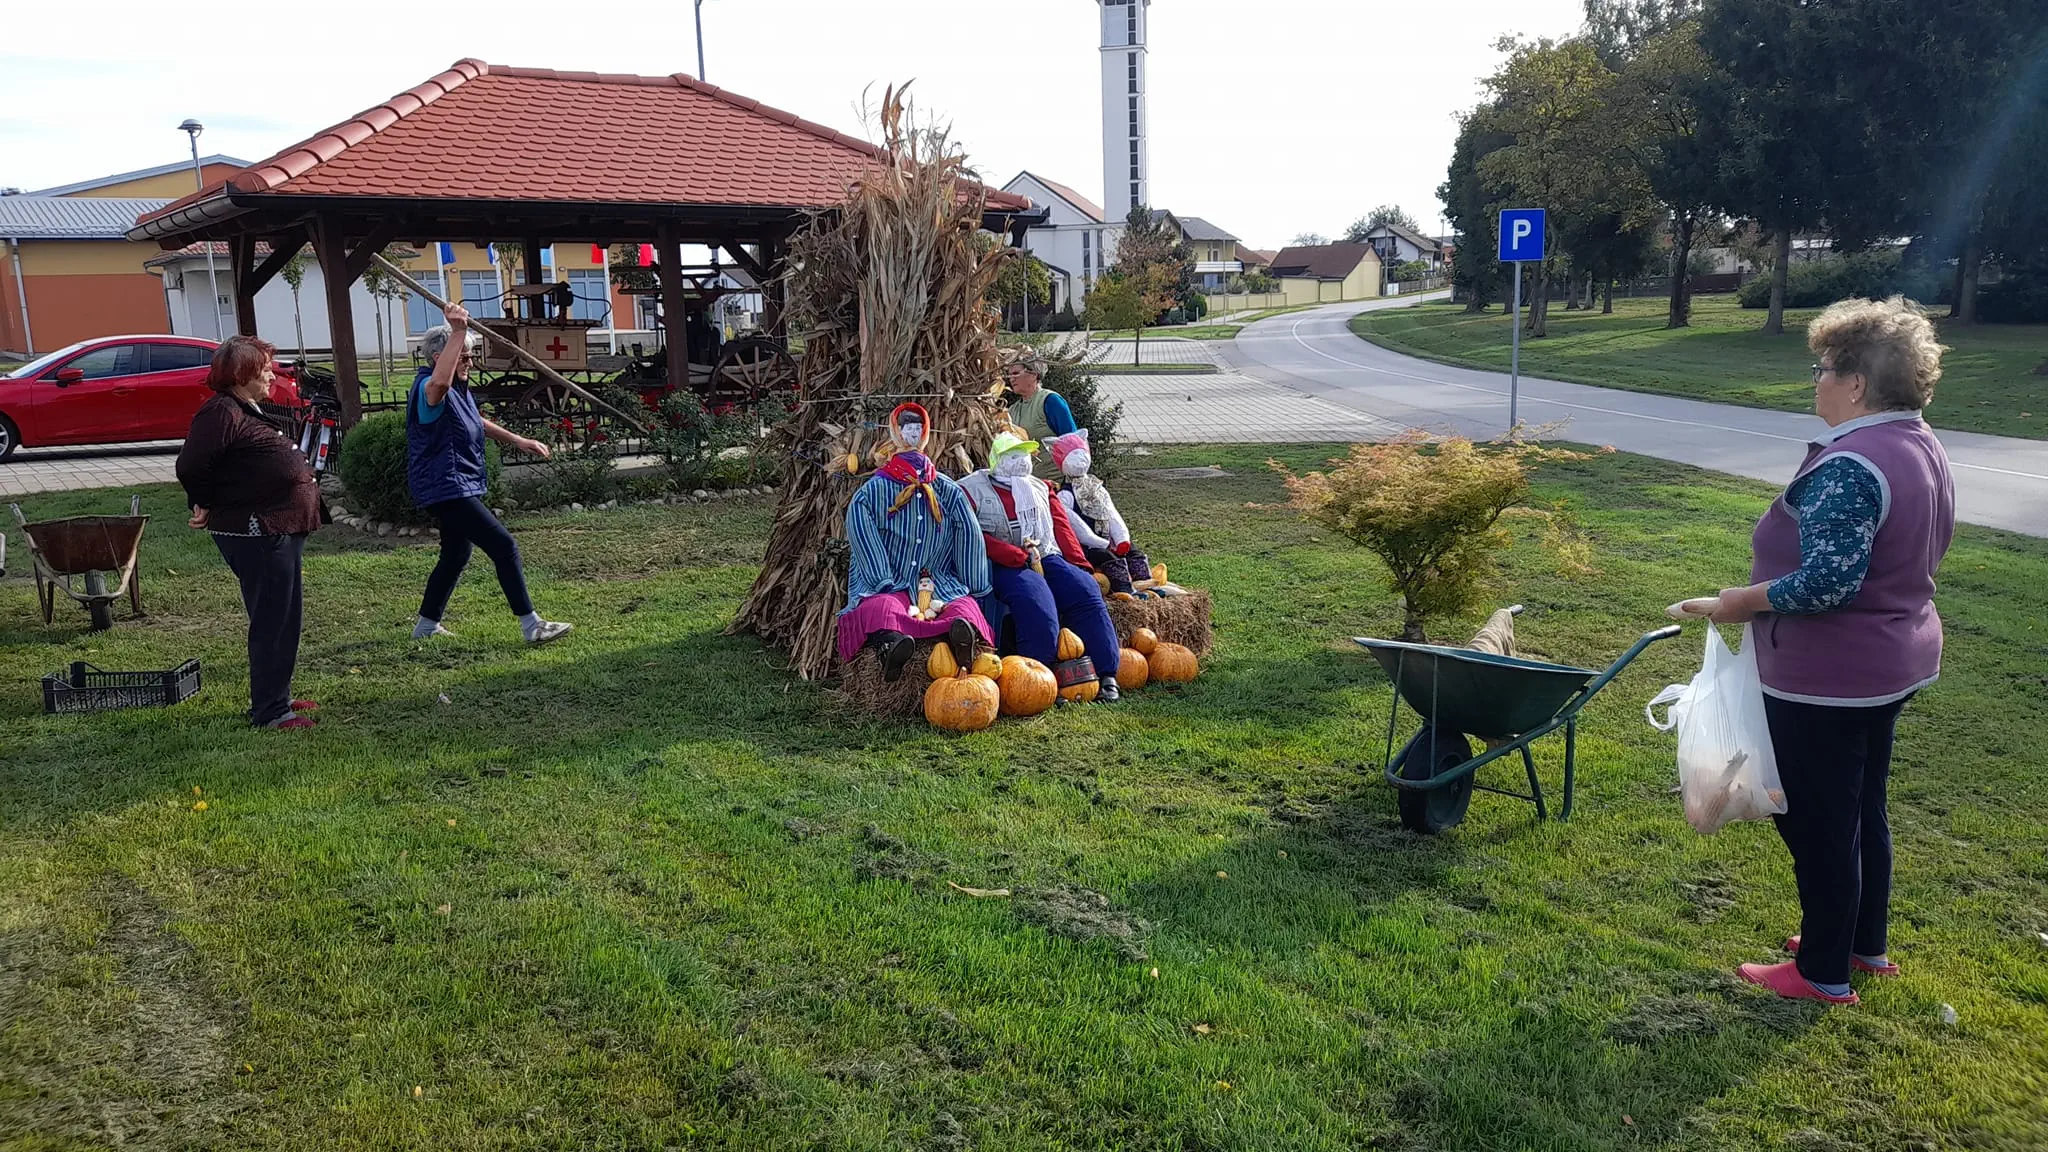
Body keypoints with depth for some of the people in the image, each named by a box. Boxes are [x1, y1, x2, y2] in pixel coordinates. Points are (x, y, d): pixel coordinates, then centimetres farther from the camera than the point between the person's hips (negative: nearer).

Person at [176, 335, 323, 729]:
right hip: (256, 536, -10)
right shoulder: (222, 412, -15)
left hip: (279, 531, 10)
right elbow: (191, 467, -20)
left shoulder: (249, 412, 17)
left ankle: (276, 697, 29)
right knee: (272, 622, -5)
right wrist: (206, 505, -6)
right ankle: (269, 711, 2)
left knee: (285, 619, 18)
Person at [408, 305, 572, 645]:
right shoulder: (427, 389, -18)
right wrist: (458, 331, -46)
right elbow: (439, 382, -45)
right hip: (446, 488, -11)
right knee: (503, 545, -13)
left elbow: (476, 422, 31)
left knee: (456, 556, 20)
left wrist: (518, 441, 29)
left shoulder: (460, 388, 14)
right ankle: (532, 626, -11)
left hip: (461, 486, 11)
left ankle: (426, 626, 33)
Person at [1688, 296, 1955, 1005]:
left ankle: (1824, 973, 18)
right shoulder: (1924, 450, 6)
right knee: (1863, 807, 22)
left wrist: (1746, 601, -16)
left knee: (1816, 821, 4)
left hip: (1826, 677, -10)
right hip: (1895, 661, 10)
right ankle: (1866, 944, 37)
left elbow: (1828, 582, -30)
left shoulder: (1847, 466, -26)